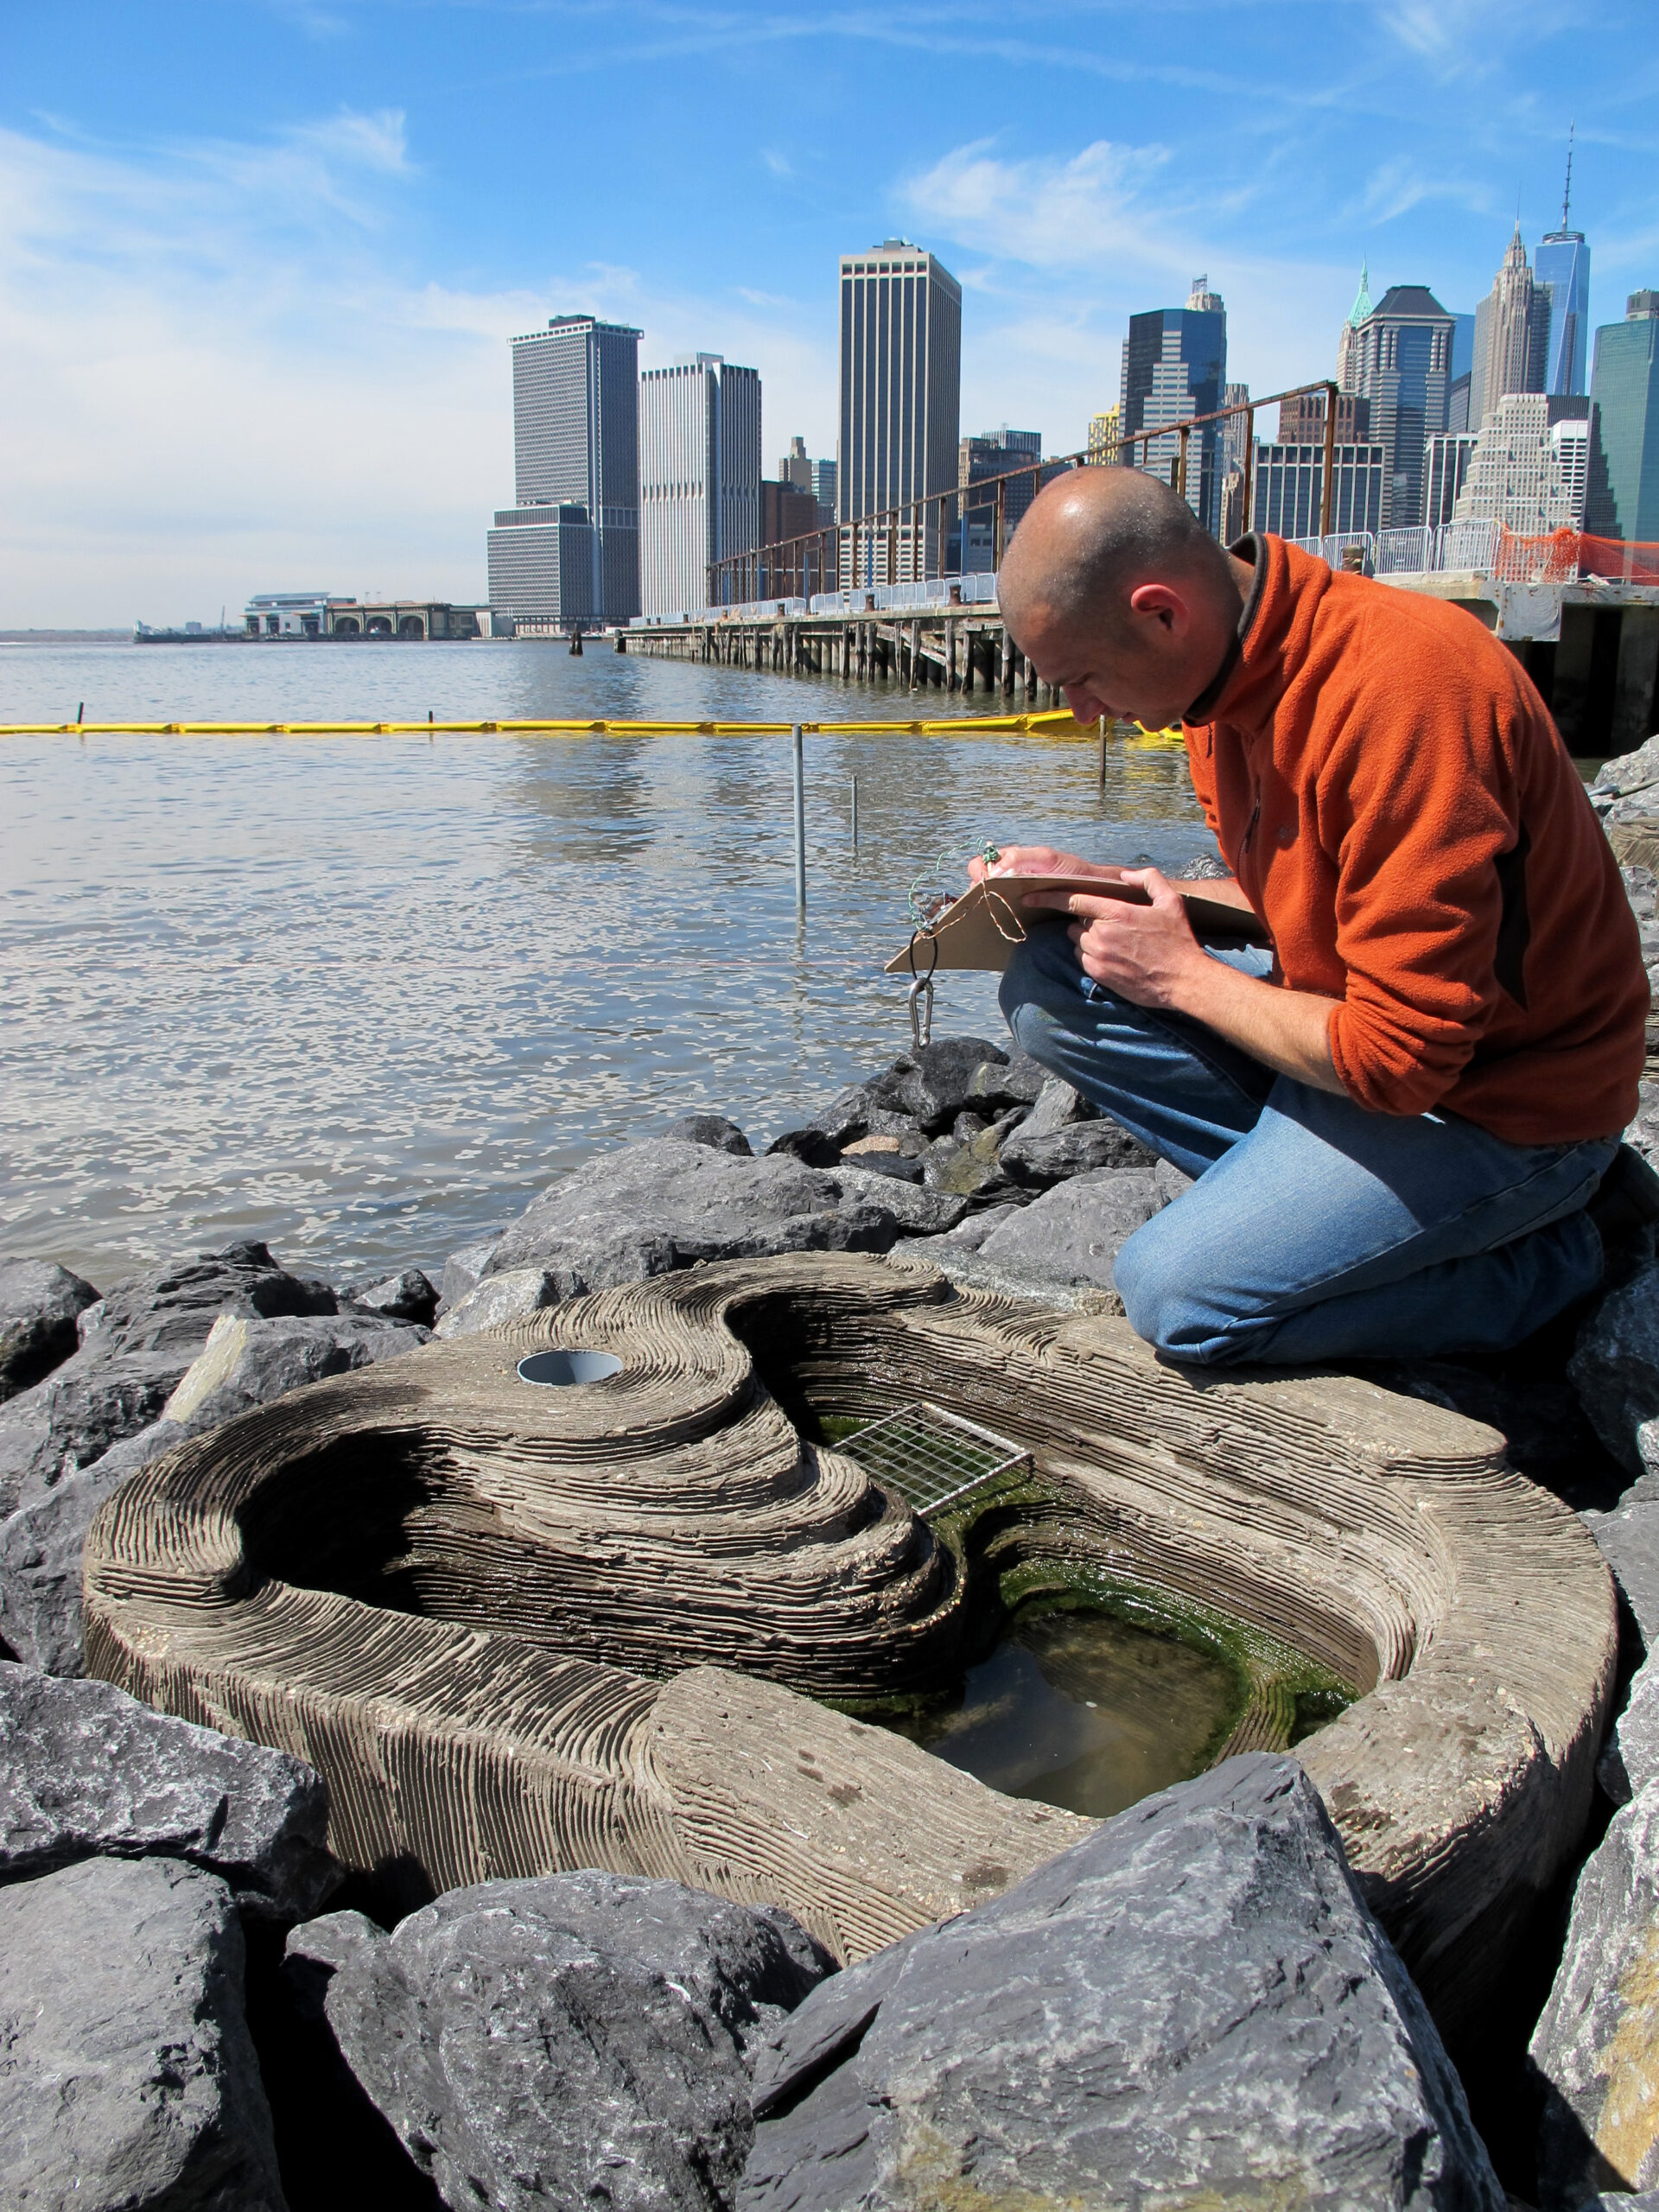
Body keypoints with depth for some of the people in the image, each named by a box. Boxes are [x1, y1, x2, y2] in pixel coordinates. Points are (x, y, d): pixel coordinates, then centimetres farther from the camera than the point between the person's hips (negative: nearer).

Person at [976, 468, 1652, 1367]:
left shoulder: (1402, 692, -31)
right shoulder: (1235, 669, -2)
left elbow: (1400, 1061, -29)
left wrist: (1181, 976, -16)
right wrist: (1097, 891, 1)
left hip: (1496, 1099, -8)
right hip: (1351, 1004, 8)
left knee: (1176, 1293, -15)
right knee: (1047, 987, -4)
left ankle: (1559, 1253, 0)